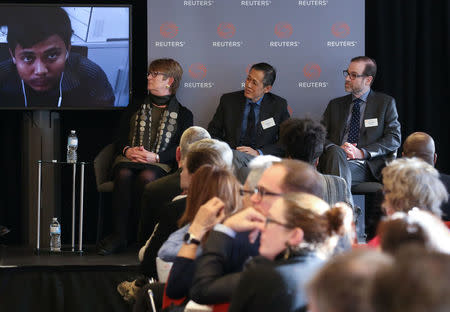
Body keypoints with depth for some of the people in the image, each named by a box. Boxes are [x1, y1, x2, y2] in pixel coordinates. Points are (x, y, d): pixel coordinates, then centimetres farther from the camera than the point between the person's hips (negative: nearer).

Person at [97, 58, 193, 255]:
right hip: (128, 160, 3)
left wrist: (155, 157, -13)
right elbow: (120, 139, 19)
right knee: (123, 175, -34)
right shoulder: (135, 109, 26)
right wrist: (127, 150, -5)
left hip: (159, 164, -3)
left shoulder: (183, 114, 15)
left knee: (146, 177, -39)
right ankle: (118, 235, -37)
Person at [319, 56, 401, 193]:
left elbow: (394, 138, 3)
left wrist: (362, 153, -11)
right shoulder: (335, 105, 23)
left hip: (369, 168, -3)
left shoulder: (386, 103, 13)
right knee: (336, 152, -35)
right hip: (335, 160, 3)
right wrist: (337, 149, -11)